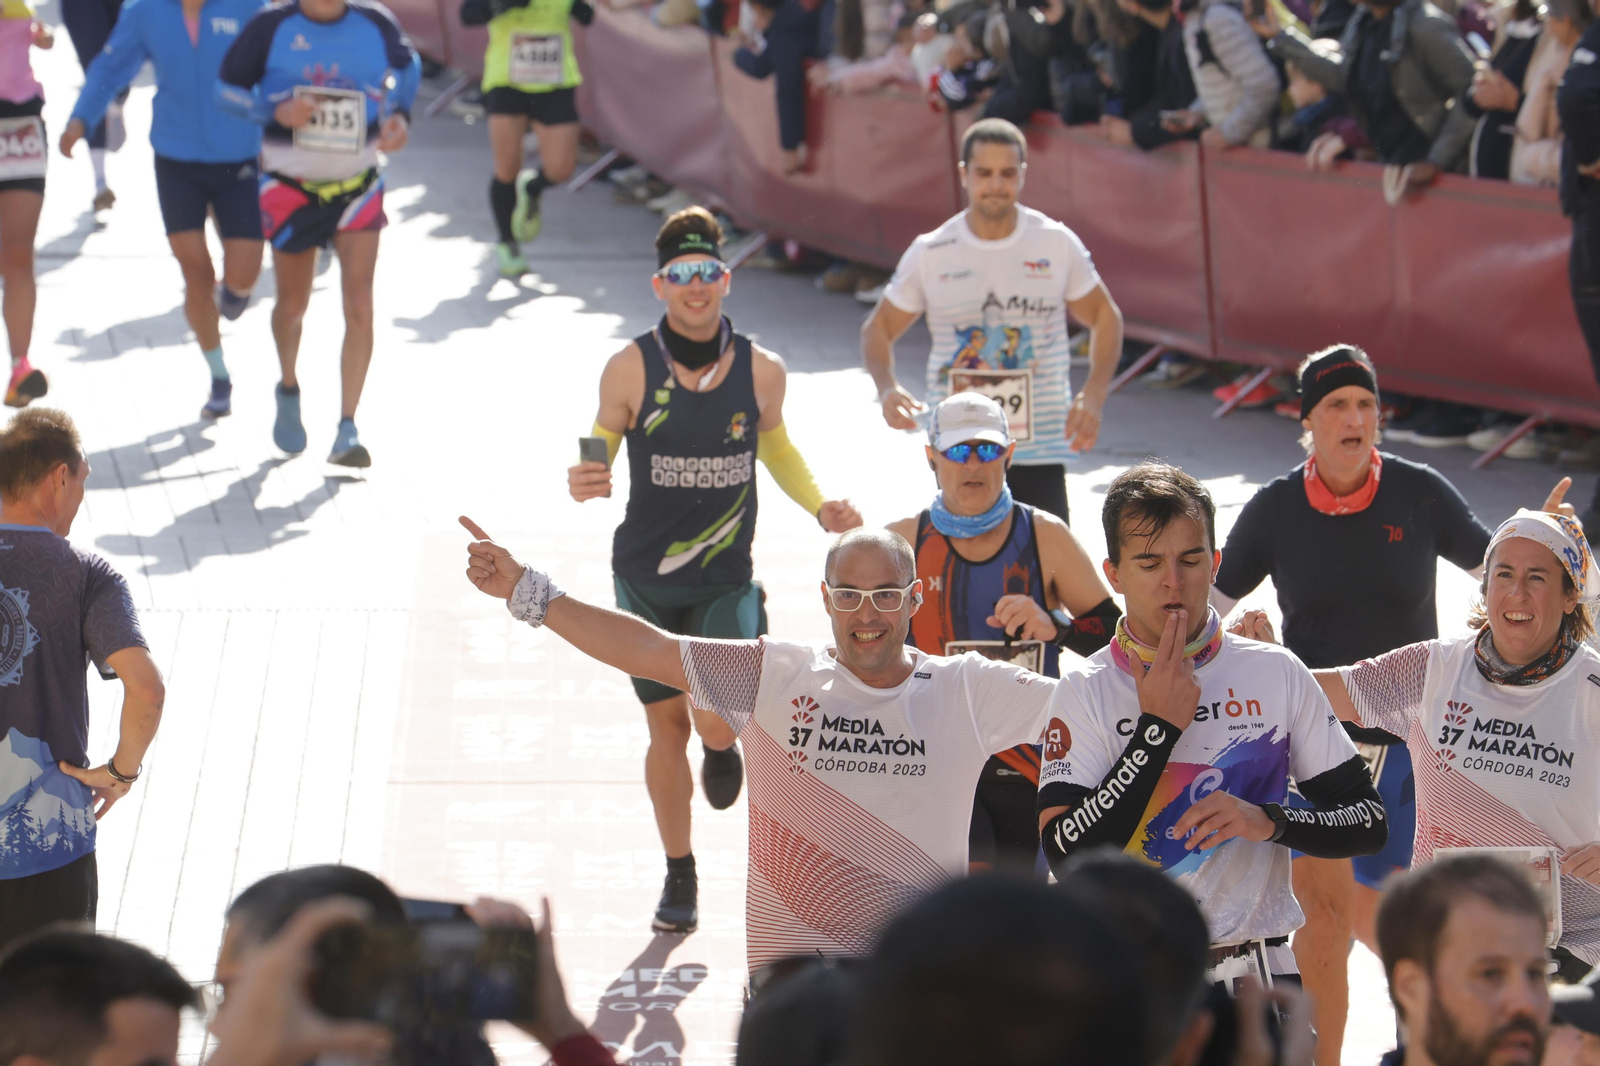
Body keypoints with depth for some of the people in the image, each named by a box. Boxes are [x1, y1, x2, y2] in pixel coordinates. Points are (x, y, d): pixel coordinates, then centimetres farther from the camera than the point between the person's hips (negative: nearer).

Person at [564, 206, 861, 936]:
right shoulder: (630, 369, -10)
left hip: (727, 578, 0)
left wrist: (819, 505, -1)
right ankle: (679, 875, 26)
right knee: (667, 721, 7)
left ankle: (723, 741, 24)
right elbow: (600, 449, 0)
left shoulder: (762, 371, -5)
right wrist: (581, 481, -23)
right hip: (646, 575, 0)